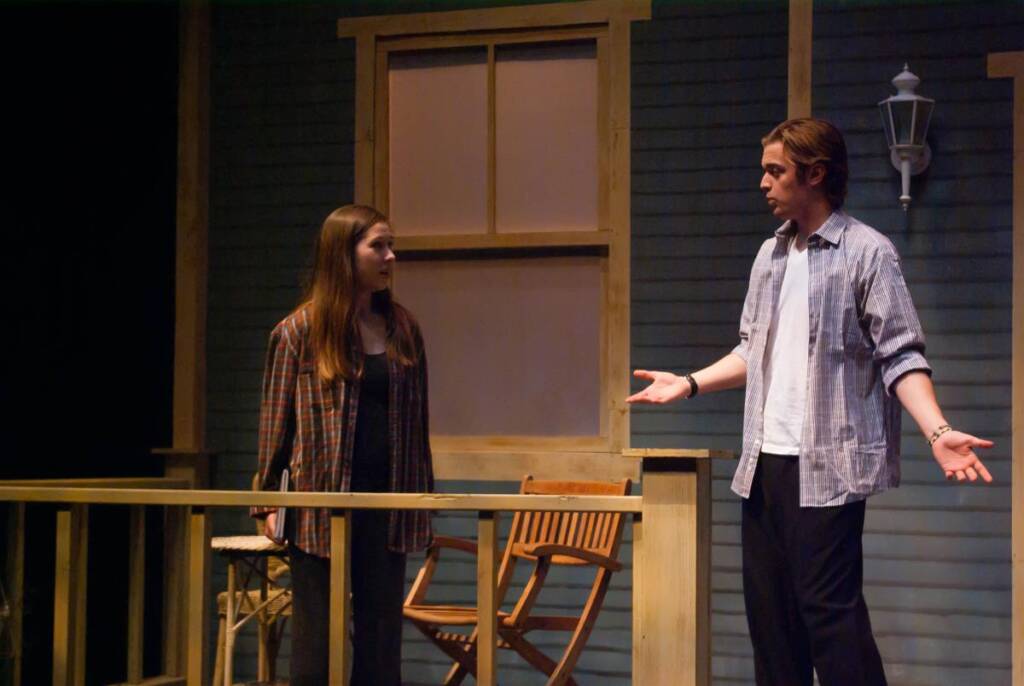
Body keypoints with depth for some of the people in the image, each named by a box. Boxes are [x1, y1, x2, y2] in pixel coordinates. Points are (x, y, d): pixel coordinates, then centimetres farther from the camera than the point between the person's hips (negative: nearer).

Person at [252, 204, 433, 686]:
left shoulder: (403, 329, 8)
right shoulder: (299, 332, -3)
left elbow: (416, 419, 11)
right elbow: (276, 421, -1)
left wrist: (423, 498, 10)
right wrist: (268, 502, -3)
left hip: (387, 502, 4)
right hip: (320, 501, -4)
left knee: (381, 629, 8)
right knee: (316, 636, 4)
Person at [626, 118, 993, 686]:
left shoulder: (867, 251, -5)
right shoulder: (770, 255, 15)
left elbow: (900, 356, -10)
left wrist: (937, 431, -22)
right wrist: (689, 383, 20)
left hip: (828, 465, -7)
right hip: (765, 462, 7)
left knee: (828, 607, -10)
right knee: (768, 608, 8)